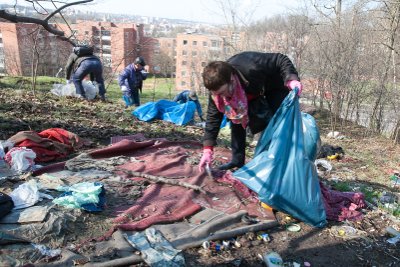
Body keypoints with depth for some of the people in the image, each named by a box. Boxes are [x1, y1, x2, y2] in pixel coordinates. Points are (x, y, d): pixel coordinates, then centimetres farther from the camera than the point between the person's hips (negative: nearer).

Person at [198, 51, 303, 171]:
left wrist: (291, 79, -49)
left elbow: (281, 60, -31)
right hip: (252, 91, 4)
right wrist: (207, 150, -26)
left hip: (275, 87, -4)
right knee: (236, 118, -7)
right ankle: (237, 160, 3)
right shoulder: (218, 87, -27)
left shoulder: (251, 68, -45)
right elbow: (213, 117, -22)